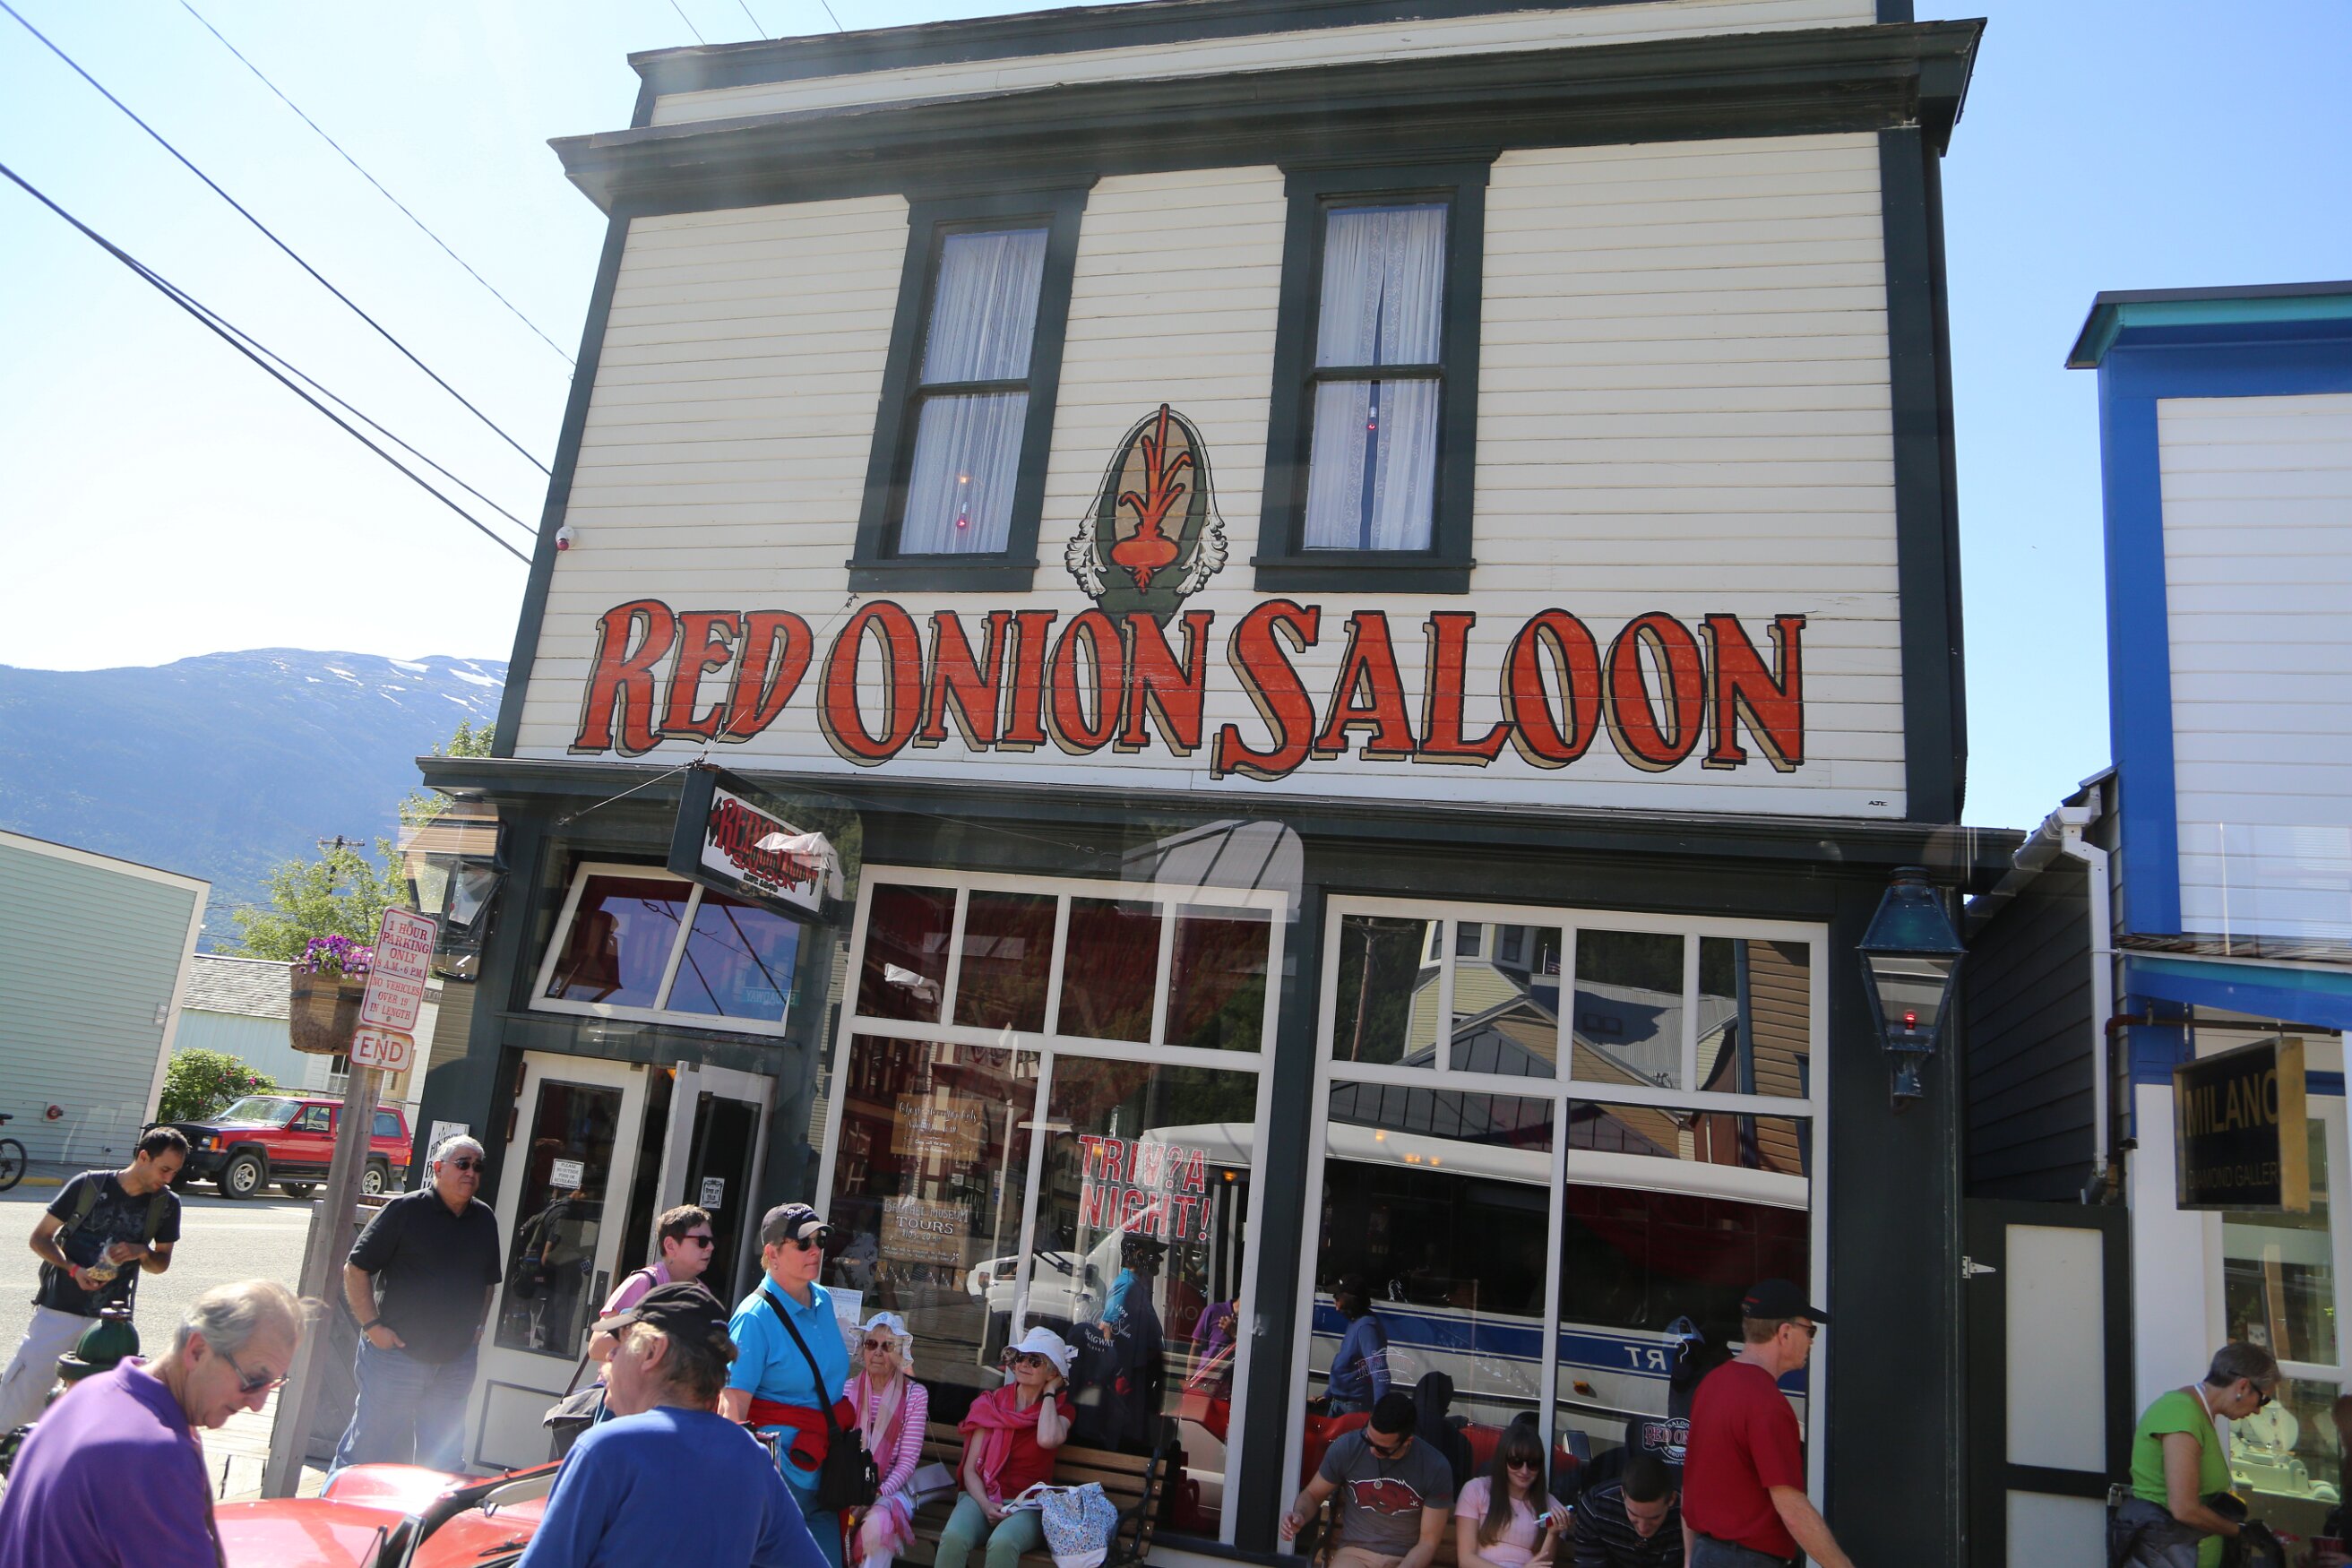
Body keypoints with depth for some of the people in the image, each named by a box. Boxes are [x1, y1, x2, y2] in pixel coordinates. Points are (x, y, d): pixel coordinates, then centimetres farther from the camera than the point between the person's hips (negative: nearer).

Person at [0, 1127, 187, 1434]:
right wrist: (73, 1268, -16)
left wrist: (141, 1252, -13)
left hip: (108, 1318, 2)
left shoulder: (167, 1204, -1)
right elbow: (40, 1238, 0)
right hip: (58, 1310, -2)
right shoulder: (88, 1185, -8)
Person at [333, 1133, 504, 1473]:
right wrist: (372, 1326, -12)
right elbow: (356, 1269, -8)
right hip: (396, 1353, -5)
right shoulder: (405, 1210, -8)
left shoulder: (485, 1219, 9)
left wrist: (478, 1326, 10)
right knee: (370, 1447, 2)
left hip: (456, 1364, 5)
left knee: (443, 1457, 12)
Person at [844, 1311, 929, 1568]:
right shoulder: (847, 1389, 7)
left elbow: (908, 1459, -3)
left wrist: (880, 1491, -18)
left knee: (878, 1523, -34)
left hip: (892, 1487, -1)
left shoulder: (915, 1394, 2)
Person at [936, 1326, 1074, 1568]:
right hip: (983, 1496, 2)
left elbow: (1047, 1439, -18)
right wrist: (985, 1505, -15)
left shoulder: (1059, 1409, 8)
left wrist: (1049, 1392, -2)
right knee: (953, 1537, -33)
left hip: (1028, 1505, -1)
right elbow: (970, 1468, 5)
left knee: (1002, 1543, -37)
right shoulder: (993, 1402, 12)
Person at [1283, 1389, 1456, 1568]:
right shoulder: (1346, 1447, -7)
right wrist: (1300, 1515, -13)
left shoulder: (1435, 1468, -9)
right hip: (1355, 1553, 0)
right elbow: (1312, 1494, 9)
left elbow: (1428, 1542, -3)